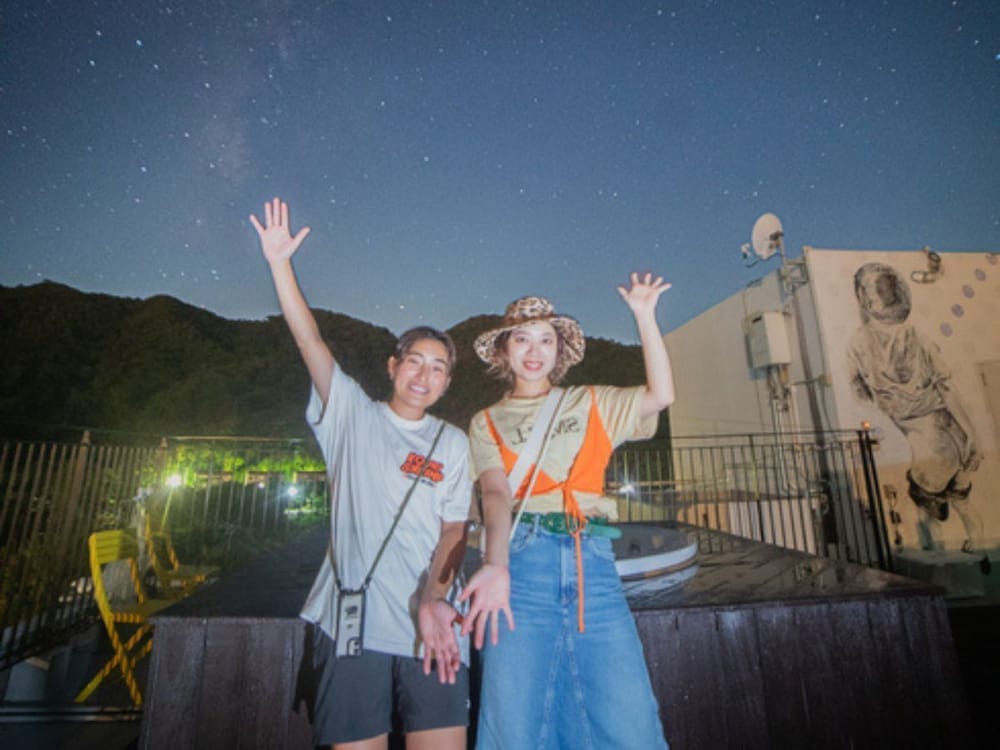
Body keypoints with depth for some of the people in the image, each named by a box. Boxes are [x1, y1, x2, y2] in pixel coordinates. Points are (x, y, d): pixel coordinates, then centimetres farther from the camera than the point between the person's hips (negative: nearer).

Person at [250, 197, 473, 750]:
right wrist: (280, 263, -5)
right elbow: (309, 340, -1)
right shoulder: (353, 415, 5)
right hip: (353, 623, 0)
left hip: (429, 627, 1)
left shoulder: (453, 443, 6)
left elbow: (454, 531, 2)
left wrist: (434, 598, -13)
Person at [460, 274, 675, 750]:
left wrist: (644, 316, 2)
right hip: (523, 554, -1)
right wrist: (496, 566, -21)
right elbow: (496, 492, -4)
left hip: (591, 558, 2)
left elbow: (661, 395, 4)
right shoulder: (487, 422, 12)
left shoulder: (592, 403, 18)